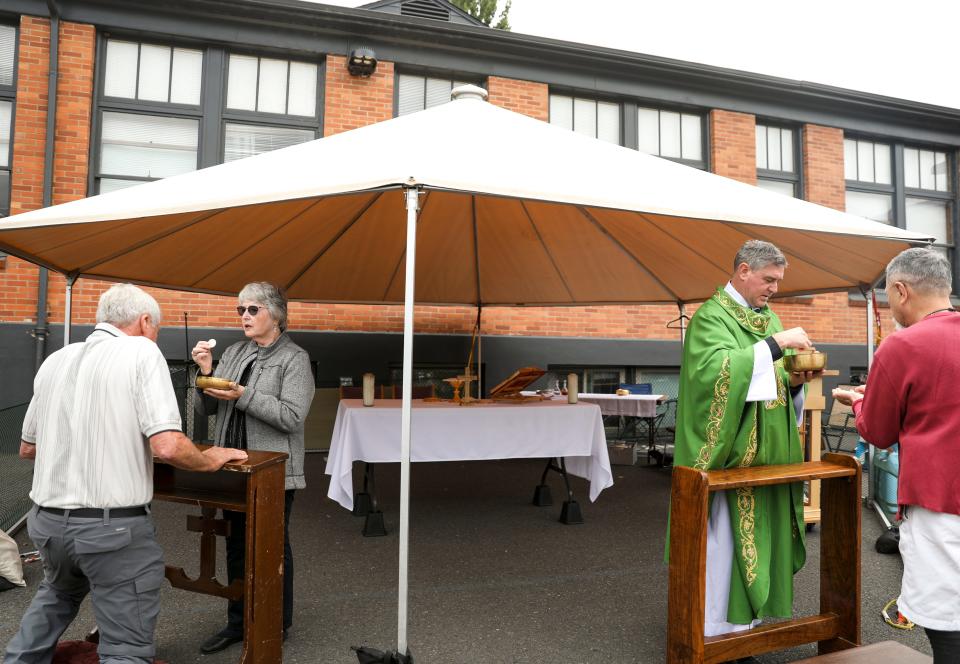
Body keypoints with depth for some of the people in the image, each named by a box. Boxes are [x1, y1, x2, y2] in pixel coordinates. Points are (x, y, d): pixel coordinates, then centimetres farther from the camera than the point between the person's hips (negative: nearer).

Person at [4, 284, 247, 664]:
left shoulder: (55, 360, 8)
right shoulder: (142, 352, -11)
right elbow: (167, 446, -22)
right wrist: (210, 460, -4)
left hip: (45, 521, 7)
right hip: (113, 526, -7)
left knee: (58, 594, 36)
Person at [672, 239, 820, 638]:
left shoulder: (768, 317, 14)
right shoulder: (711, 317, -10)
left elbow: (773, 381, 16)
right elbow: (714, 370, -27)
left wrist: (795, 381, -5)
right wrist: (775, 344, -26)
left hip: (766, 454, 8)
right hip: (728, 455, -8)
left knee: (760, 536, 13)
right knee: (723, 540, -2)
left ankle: (748, 618, 28)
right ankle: (716, 629, 12)